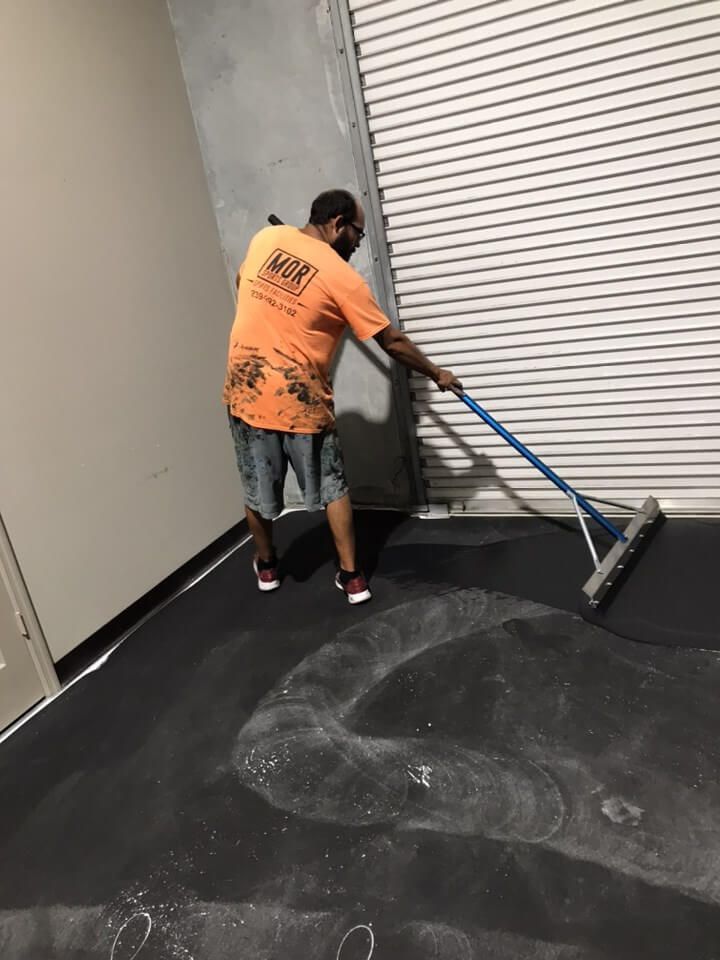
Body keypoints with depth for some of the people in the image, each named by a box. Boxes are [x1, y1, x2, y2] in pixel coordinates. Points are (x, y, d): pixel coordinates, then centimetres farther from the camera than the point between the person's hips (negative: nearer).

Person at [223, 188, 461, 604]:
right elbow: (392, 341, -6)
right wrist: (436, 373, 6)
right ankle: (351, 576, 19)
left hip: (245, 393, 5)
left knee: (259, 489, 19)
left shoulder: (265, 238, 4)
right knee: (332, 488, 13)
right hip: (300, 401, -4)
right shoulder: (342, 277, -10)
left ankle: (266, 566, 38)